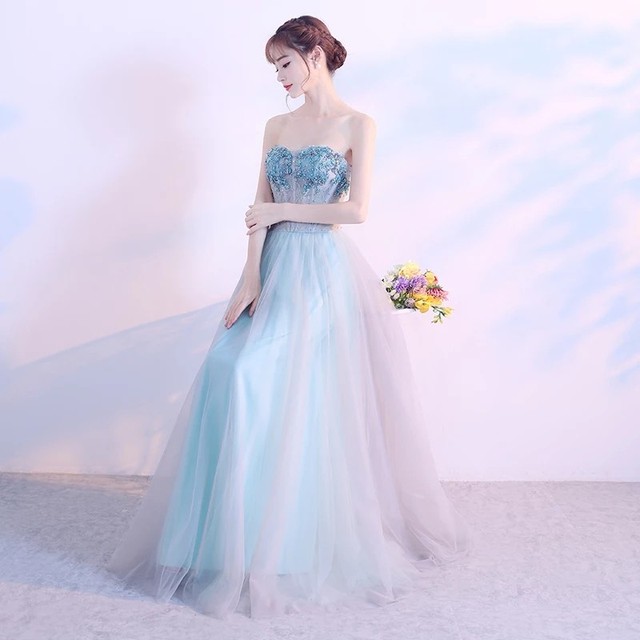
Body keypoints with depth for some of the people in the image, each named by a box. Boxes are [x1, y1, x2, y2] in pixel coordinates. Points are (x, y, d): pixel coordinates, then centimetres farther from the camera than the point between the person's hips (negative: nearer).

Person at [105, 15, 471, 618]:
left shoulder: (357, 125, -1)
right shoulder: (276, 126, 14)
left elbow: (356, 209, -11)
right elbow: (259, 212, 6)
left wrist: (283, 211, -5)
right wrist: (250, 277, -6)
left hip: (325, 271, -5)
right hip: (275, 268, 5)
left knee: (310, 400, -8)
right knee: (237, 378, -2)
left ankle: (306, 543, 8)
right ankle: (240, 537, 13)